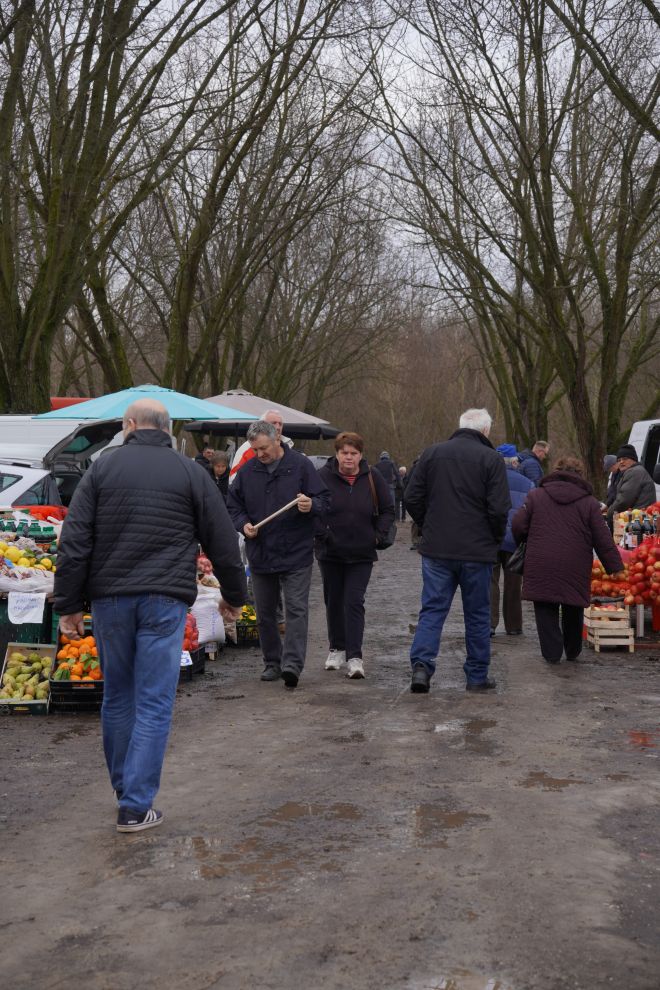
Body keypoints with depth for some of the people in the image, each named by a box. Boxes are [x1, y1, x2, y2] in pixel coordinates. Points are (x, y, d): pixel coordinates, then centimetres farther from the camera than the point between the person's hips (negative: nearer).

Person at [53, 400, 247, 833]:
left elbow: (75, 542, 1)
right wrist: (234, 596, 17)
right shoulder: (190, 472, 4)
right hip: (165, 600, -2)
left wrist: (70, 605, 5)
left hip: (109, 598, 2)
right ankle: (136, 806, 1)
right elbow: (222, 541, 6)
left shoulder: (102, 468, 6)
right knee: (155, 703, 2)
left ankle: (124, 786, 30)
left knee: (117, 698, 17)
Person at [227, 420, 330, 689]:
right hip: (260, 554, 4)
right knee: (265, 613, 11)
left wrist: (311, 505, -25)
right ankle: (272, 663, 23)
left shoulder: (301, 465, -5)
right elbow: (233, 505, 13)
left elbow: (324, 500, -3)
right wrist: (243, 524, -7)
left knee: (296, 609, -10)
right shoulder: (247, 471, 4)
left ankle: (292, 664, -13)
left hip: (296, 555, -4)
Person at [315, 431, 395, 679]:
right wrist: (322, 533, -12)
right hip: (330, 552, 1)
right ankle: (337, 649, 29)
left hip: (361, 554, -1)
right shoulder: (323, 476, -6)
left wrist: (378, 534, -3)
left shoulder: (373, 478, -1)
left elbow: (388, 510, 7)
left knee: (354, 603, -8)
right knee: (333, 602, 13)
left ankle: (354, 657, -9)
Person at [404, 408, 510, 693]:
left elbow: (412, 499, 3)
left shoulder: (432, 453, 4)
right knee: (477, 614, 10)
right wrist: (496, 539, 5)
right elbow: (499, 508, -12)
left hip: (436, 549, 2)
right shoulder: (491, 458, -7)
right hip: (477, 551, -2)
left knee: (432, 609, 7)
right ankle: (477, 676, 16)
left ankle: (421, 664, -9)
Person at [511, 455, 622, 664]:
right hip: (575, 570, 1)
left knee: (546, 611, 9)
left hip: (541, 567, -1)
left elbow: (517, 526, 0)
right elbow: (603, 540, 0)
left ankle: (552, 652, 4)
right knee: (573, 611, 19)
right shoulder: (589, 502, 2)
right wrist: (615, 566, 7)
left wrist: (525, 543, 21)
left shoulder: (535, 496, 3)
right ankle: (573, 652, 31)